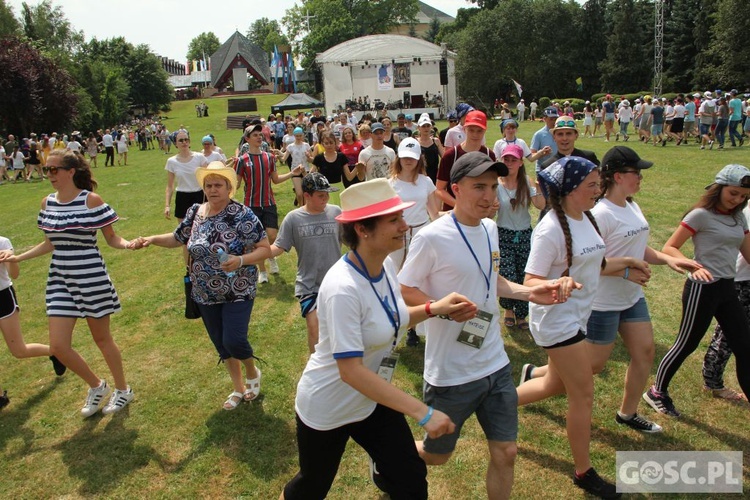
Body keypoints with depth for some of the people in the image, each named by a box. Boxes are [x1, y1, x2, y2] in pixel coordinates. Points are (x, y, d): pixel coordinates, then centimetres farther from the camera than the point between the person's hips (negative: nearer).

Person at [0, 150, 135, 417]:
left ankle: (123, 390, 31)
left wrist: (129, 244, -26)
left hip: (91, 279, -6)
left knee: (101, 338, 9)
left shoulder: (91, 200, -12)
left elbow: (111, 238, -7)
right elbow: (50, 244, 15)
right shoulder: (47, 202, 5)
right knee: (58, 346, 3)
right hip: (60, 280, 6)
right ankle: (96, 386, 28)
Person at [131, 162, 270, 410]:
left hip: (238, 292, -5)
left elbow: (265, 249, -15)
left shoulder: (242, 215, -15)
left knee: (233, 341, -13)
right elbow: (177, 239, 17)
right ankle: (239, 388, 35)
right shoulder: (195, 212, 1)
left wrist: (241, 260, -30)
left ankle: (252, 371, 21)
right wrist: (151, 239, 1)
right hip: (206, 295, 5)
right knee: (221, 343, 14)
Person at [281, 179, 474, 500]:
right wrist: (423, 413, -33)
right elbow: (351, 371, -34)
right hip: (327, 410, -6)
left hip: (373, 400, 6)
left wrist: (433, 309, -8)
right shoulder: (343, 288, -33)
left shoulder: (385, 266, -8)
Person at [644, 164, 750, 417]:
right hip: (703, 288, -7)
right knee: (686, 345, 4)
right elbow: (669, 248, -14)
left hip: (727, 288, 7)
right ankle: (657, 393, 22)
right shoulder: (701, 215, -11)